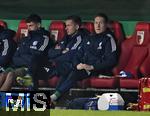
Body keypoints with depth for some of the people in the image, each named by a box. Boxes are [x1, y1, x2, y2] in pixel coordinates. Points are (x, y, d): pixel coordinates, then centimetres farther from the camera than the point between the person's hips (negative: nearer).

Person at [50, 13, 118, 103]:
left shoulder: (108, 39, -1)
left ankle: (56, 95, -34)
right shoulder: (90, 39, 21)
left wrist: (92, 67, -17)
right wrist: (77, 65, -2)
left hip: (98, 69, -7)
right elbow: (78, 54, 22)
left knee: (75, 74, -31)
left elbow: (111, 60, -10)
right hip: (83, 67, 7)